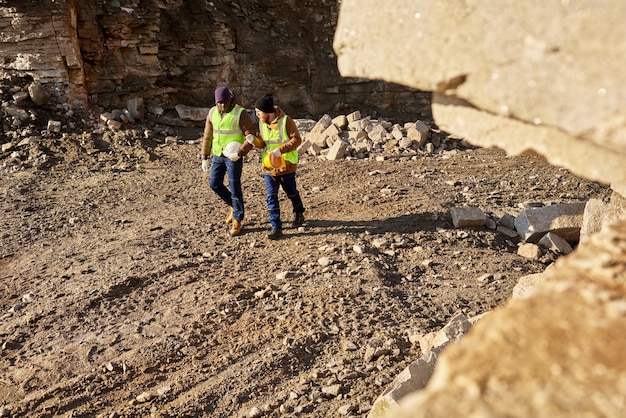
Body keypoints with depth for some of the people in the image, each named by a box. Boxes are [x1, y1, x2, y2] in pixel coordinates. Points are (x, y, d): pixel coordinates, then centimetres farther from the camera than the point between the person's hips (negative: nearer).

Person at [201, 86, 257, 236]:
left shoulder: (240, 113, -13)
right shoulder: (212, 113, 3)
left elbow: (251, 136, -14)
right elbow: (207, 136, 9)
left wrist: (240, 152, -24)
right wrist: (204, 158, 8)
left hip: (234, 156, -6)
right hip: (217, 155, 6)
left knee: (234, 187, -2)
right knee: (214, 184, 10)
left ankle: (237, 220, 10)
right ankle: (234, 206, 32)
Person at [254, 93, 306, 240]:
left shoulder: (286, 121, -16)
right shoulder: (261, 123, 3)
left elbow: (296, 139, -17)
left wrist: (280, 150, -26)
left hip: (286, 165, -4)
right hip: (268, 166, 4)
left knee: (291, 192, 15)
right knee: (271, 197, -1)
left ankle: (299, 213, 44)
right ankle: (276, 228, 4)